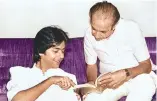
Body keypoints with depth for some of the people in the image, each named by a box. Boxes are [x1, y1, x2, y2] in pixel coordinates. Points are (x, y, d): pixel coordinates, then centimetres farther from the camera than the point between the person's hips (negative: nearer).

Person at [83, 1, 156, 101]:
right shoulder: (89, 34, -9)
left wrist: (125, 74, -32)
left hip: (135, 76, -2)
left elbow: (147, 65, -13)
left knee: (146, 84, -37)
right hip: (110, 80, 2)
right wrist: (91, 82, -17)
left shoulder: (131, 28, -19)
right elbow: (91, 65, 5)